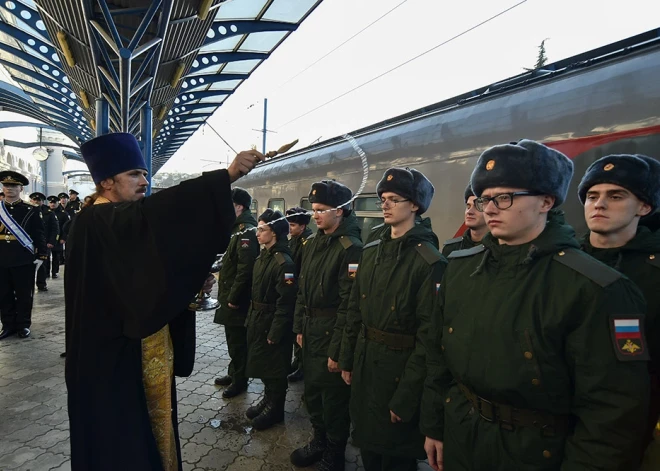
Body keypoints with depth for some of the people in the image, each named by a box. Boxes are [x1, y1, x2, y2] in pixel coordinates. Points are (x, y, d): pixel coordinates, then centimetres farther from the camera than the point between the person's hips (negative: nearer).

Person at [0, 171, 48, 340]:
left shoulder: (32, 211, 0)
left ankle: (24, 325, 16)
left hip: (24, 260, -3)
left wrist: (41, 256, -7)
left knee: (24, 294, 5)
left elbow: (40, 235, -1)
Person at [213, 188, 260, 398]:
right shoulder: (239, 229, 13)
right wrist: (227, 295, 18)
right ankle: (233, 373, 34)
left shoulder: (247, 232, -20)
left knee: (238, 340, 3)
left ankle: (240, 380, 17)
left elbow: (245, 269, -26)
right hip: (231, 296, 10)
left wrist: (233, 297, -21)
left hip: (237, 299, -10)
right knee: (233, 338, 20)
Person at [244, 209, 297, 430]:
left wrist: (275, 333, -20)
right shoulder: (262, 256, 6)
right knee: (261, 363, 20)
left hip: (272, 324, -9)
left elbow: (285, 303, -22)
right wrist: (250, 319, 14)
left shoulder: (283, 263, -22)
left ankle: (275, 409, 25)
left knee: (274, 367, 7)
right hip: (258, 321, 9)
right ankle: (268, 400, 39)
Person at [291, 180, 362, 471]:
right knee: (312, 390, 20)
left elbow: (349, 304, -21)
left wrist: (337, 350, -19)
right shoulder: (313, 243, 7)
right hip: (310, 331, 8)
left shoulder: (350, 248, -19)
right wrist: (299, 327, 11)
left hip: (332, 335, -7)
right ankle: (319, 441, 43)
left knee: (334, 397, 9)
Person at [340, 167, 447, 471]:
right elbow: (355, 310, 9)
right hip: (365, 361, 6)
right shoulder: (370, 252, 4)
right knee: (367, 441, 23)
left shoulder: (429, 261, -18)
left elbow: (428, 334, -19)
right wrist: (347, 360, 10)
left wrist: (406, 395, -17)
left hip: (399, 366, -6)